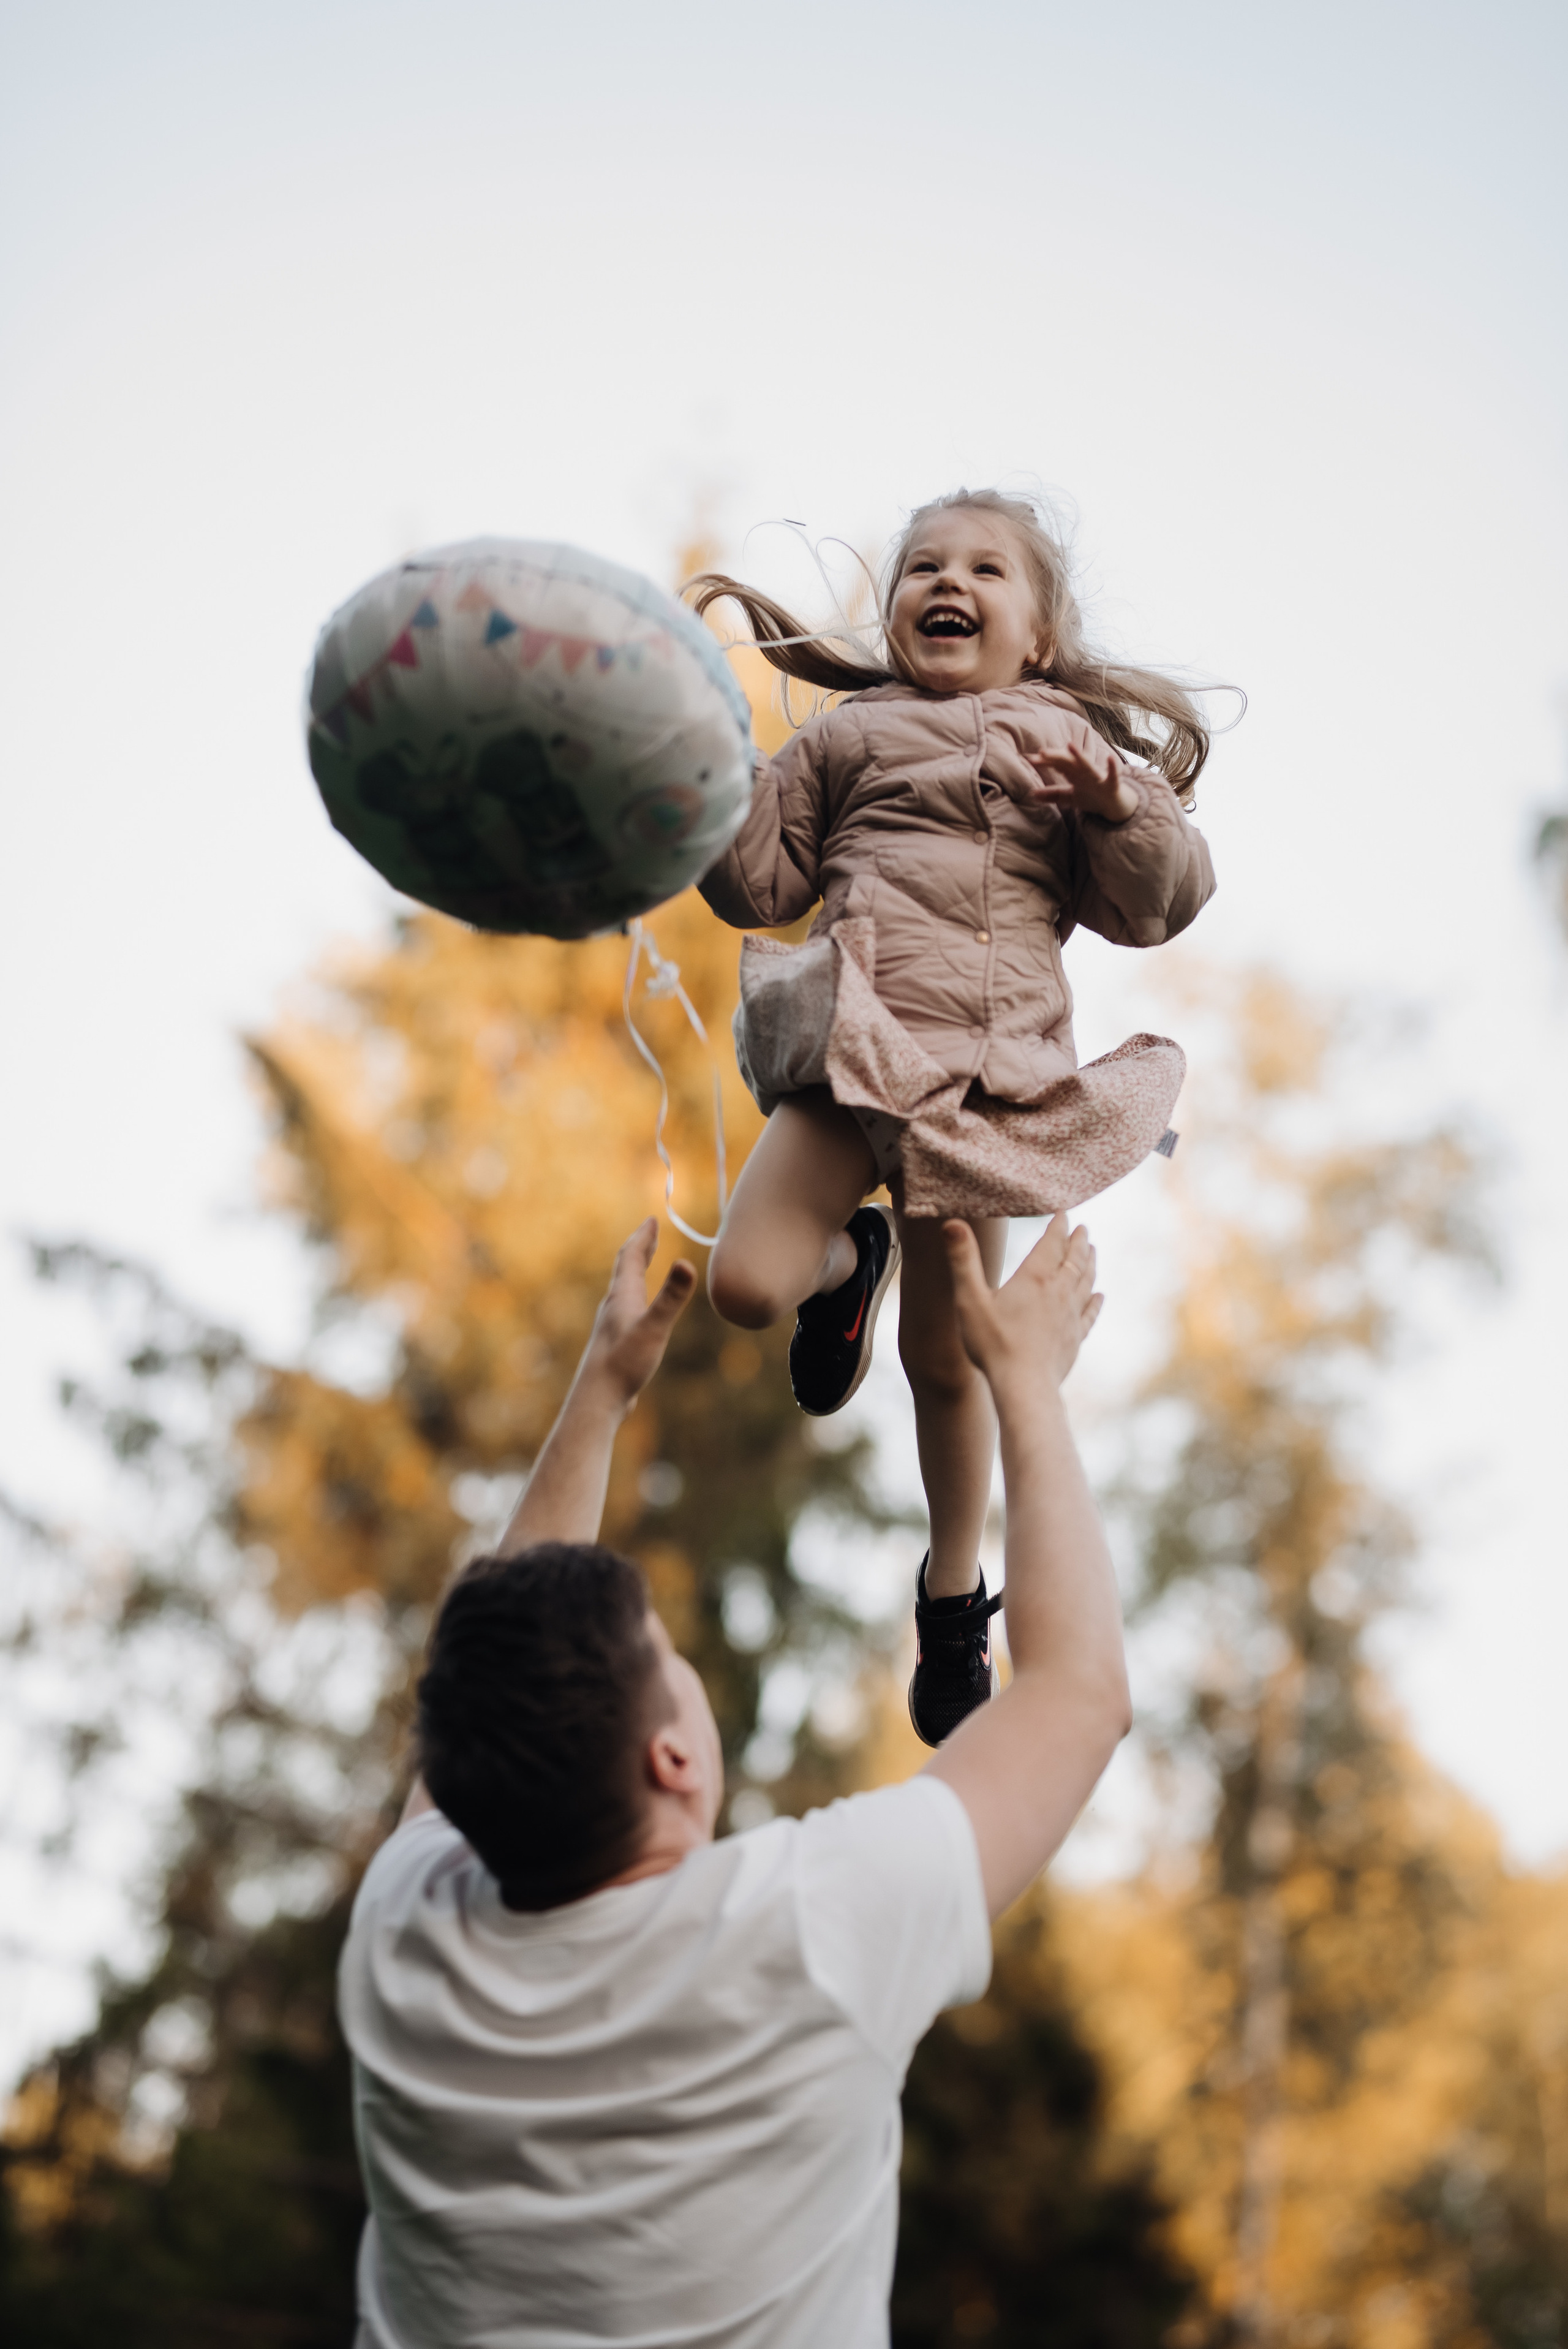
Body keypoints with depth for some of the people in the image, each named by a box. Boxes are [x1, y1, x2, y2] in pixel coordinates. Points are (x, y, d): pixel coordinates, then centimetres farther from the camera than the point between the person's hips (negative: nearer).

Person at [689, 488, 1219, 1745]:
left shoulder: (1073, 743, 12)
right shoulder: (849, 735, 15)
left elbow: (1156, 906, 5)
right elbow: (761, 886, 13)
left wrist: (1125, 803, -13)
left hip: (996, 1079, -1)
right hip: (858, 1052, 1)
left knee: (950, 1360, 6)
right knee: (746, 1281, -17)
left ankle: (955, 1593, 28)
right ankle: (852, 1261, 21)